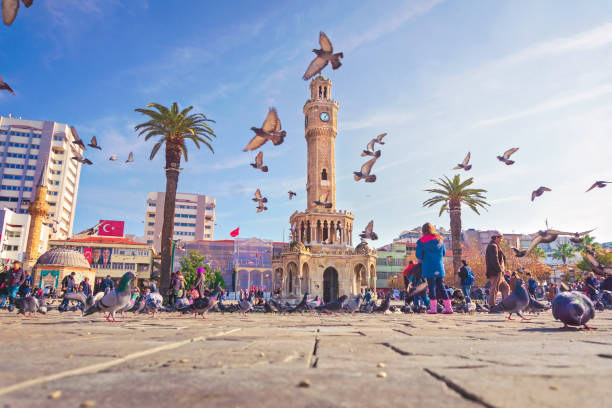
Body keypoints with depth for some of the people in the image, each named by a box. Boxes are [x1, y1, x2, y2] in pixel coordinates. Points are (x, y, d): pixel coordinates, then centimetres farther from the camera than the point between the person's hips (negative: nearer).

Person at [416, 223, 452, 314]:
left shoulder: (421, 241, -5)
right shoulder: (440, 239, 8)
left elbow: (419, 255, -6)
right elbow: (444, 252, 14)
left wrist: (421, 259, 15)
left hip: (429, 268, -4)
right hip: (439, 267, 4)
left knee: (432, 286, 1)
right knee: (441, 287, 10)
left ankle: (433, 308, -2)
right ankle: (448, 307, 9)